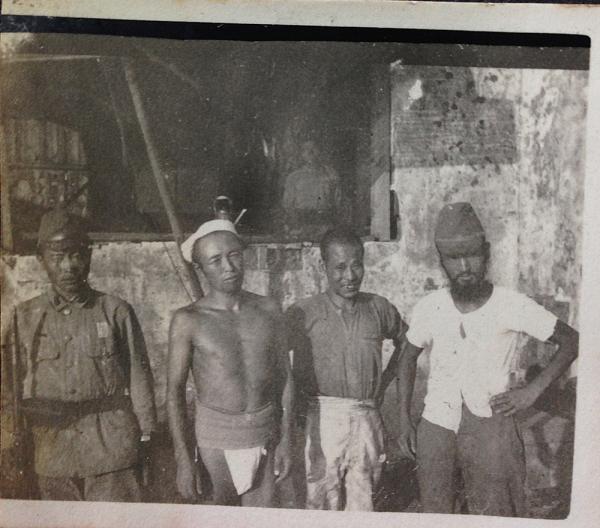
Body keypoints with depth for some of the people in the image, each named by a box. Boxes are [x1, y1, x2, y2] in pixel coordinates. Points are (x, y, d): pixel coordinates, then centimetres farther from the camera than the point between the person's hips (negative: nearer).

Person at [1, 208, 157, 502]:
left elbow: (139, 381, 2)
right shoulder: (25, 318, 4)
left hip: (114, 452, -1)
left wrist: (145, 443, 4)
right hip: (53, 461, 2)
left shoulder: (116, 312, -1)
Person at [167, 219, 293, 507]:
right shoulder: (188, 320, -9)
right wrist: (183, 459, -7)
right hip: (216, 440, -2)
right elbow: (174, 391, -6)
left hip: (264, 435, 2)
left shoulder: (268, 310, -1)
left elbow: (284, 376, 5)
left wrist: (285, 440, 6)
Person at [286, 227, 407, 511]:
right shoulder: (303, 313, -8)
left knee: (363, 505, 15)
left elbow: (405, 341, 20)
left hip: (368, 420, 3)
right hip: (324, 420, -3)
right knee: (323, 503, 8)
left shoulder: (379, 308, 3)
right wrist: (299, 400, -8)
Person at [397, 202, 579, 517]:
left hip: (490, 426, -2)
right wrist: (404, 420, 6)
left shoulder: (512, 305, -11)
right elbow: (409, 359, 11)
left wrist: (532, 391, -9)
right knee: (433, 512, 11)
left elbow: (571, 341, -1)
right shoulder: (428, 308, -4)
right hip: (435, 426, 2)